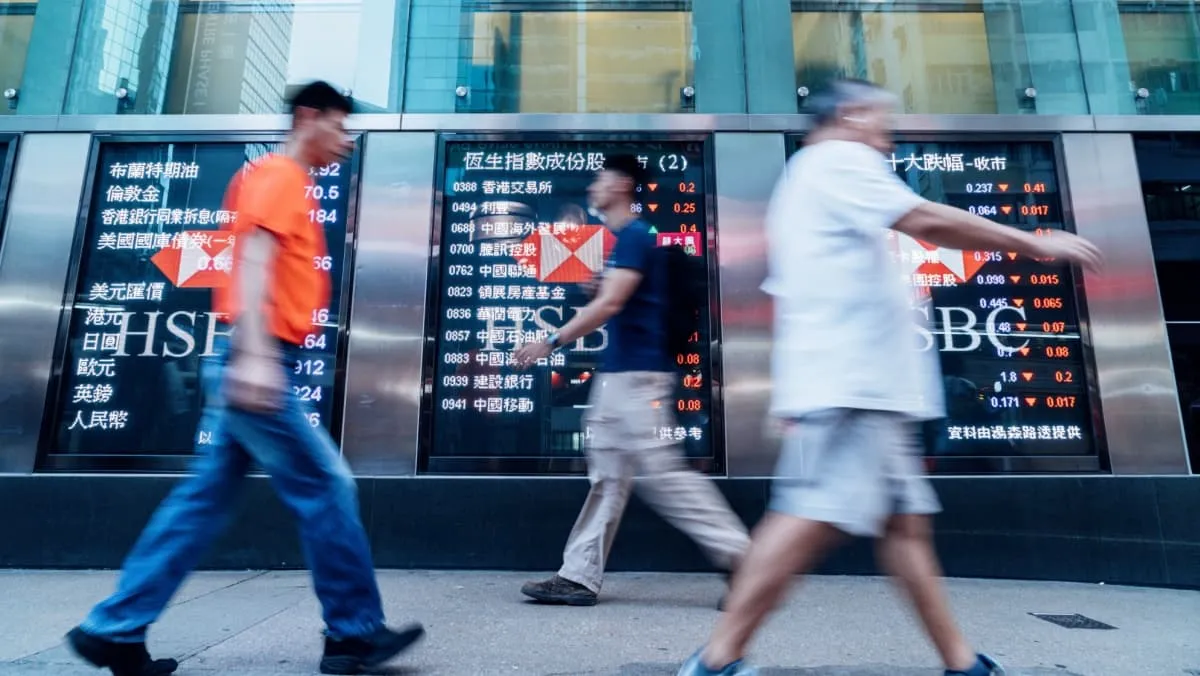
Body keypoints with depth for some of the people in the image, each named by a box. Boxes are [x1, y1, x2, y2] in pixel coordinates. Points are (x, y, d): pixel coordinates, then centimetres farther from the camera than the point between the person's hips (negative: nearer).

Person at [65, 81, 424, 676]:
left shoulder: (287, 184, 23)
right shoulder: (278, 175, -5)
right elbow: (252, 263, -19)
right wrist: (256, 355, -28)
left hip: (254, 364, 10)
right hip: (257, 361, -10)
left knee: (205, 500, 11)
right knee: (326, 486, -5)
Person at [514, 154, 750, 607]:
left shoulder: (633, 236, -10)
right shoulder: (626, 239, 20)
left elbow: (609, 304, -20)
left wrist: (551, 342, -16)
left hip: (636, 375, -10)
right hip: (618, 374, 10)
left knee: (663, 475, -8)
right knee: (607, 477, 9)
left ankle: (740, 555, 4)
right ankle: (579, 576, 16)